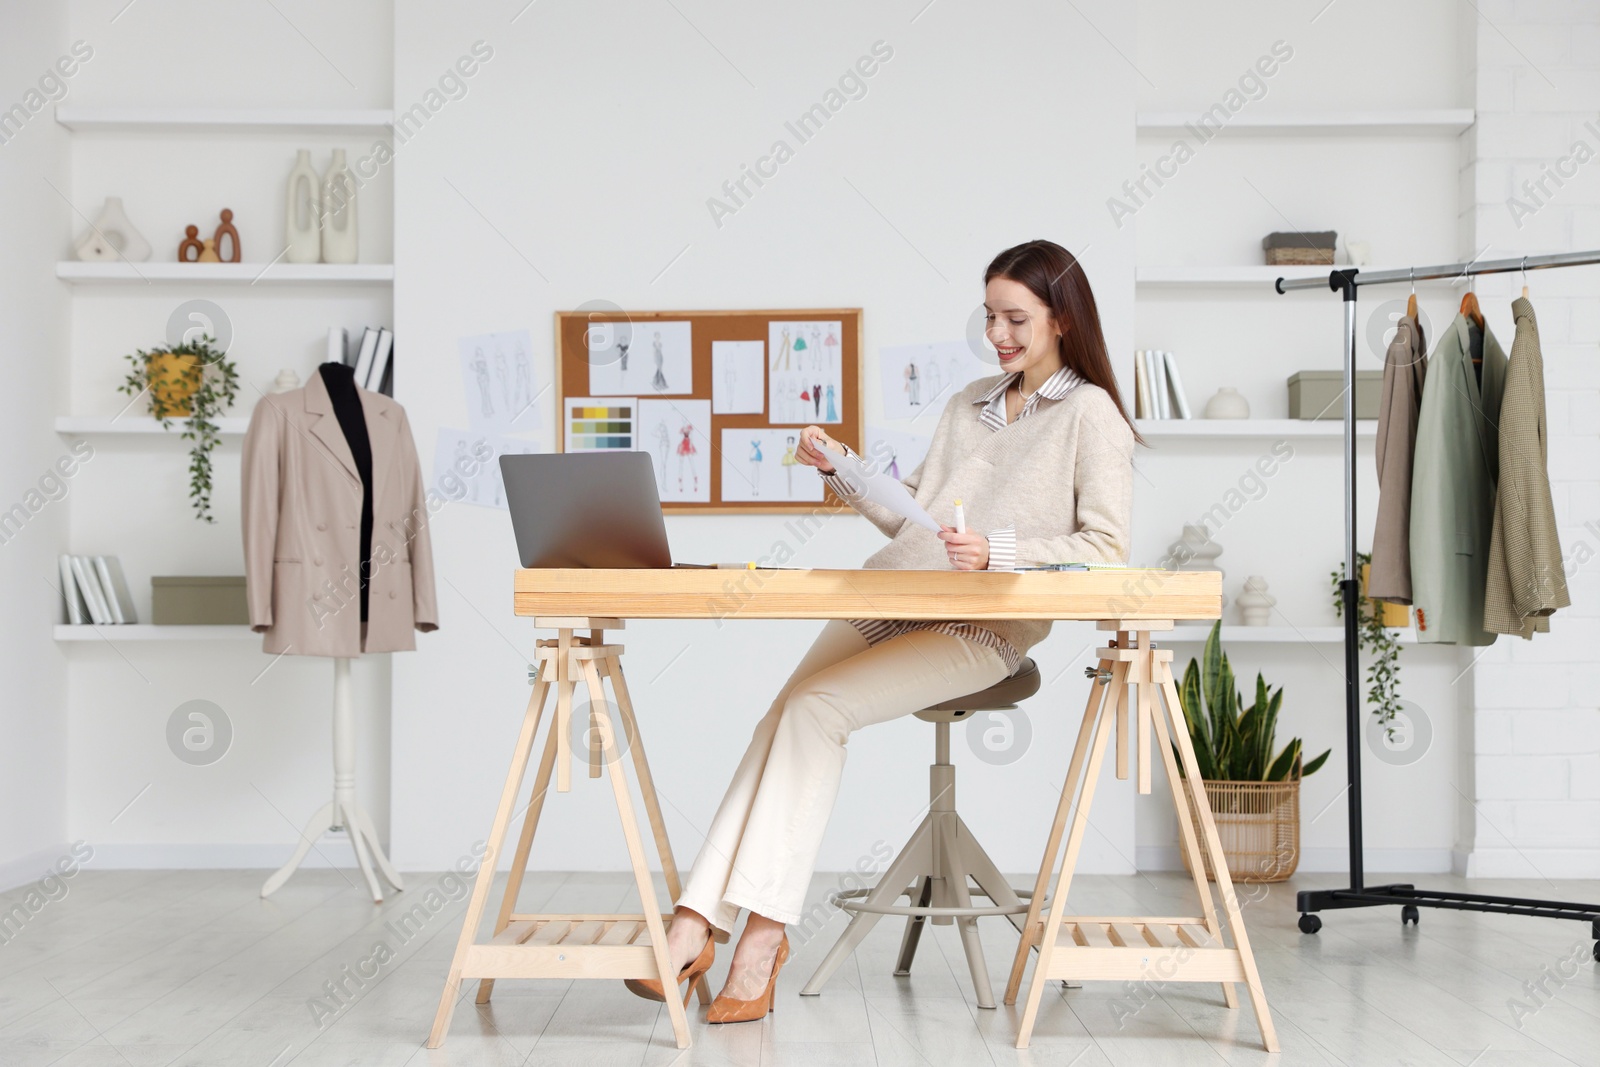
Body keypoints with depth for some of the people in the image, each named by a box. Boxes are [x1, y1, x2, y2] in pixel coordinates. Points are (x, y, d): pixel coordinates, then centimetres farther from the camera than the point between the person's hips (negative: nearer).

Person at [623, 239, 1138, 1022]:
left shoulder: (1090, 413, 3)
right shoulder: (969, 404, 25)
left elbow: (1106, 548, -7)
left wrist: (996, 553, -17)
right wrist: (841, 467, 10)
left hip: (985, 627, -6)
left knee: (813, 709, -24)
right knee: (785, 717, -18)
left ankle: (762, 932, -19)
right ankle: (697, 919, -24)